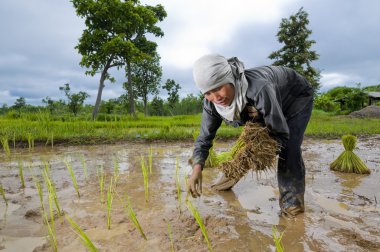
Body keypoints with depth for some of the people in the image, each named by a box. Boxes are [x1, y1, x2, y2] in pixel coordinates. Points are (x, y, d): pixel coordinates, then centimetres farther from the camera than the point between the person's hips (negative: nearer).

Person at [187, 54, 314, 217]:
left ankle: (292, 203, -5)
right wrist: (197, 168, -34)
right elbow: (204, 138, -18)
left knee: (288, 146, -21)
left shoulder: (259, 89, -45)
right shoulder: (211, 103, -27)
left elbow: (281, 134, -36)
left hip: (297, 95, -5)